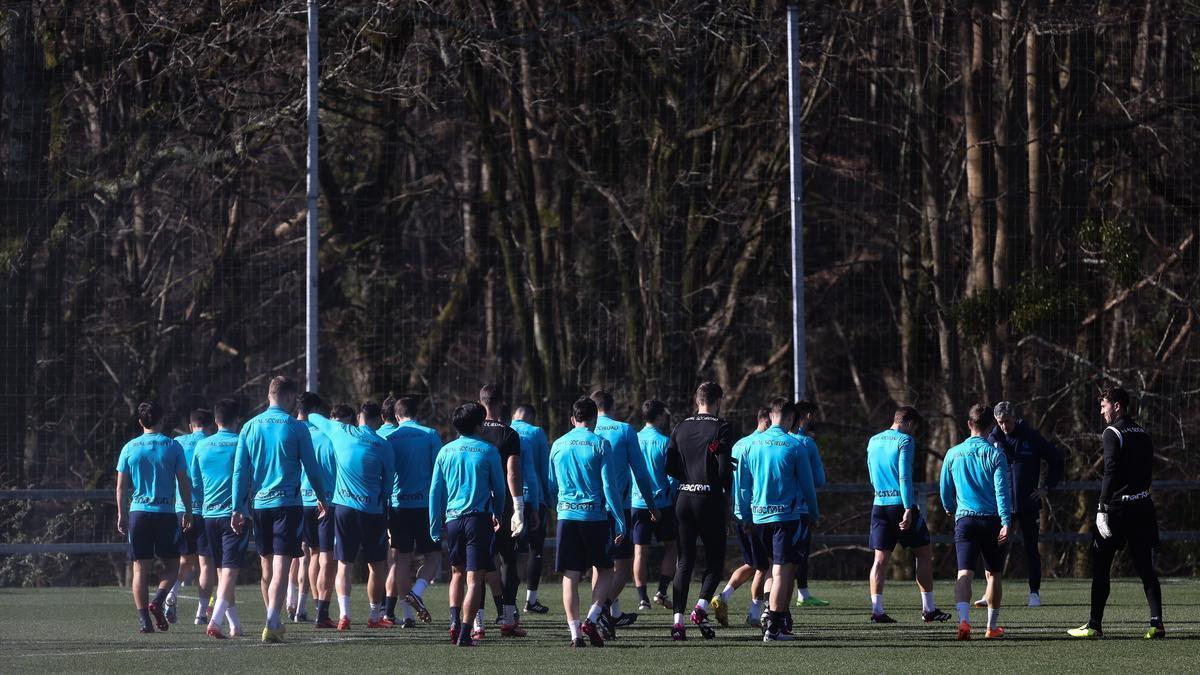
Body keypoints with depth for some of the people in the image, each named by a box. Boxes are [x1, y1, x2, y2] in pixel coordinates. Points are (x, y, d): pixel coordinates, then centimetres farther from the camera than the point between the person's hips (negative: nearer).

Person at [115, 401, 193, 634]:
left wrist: (121, 514, 14)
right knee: (172, 565, 10)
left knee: (140, 568, 4)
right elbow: (184, 482, -1)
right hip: (166, 513, -2)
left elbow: (121, 486, 6)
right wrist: (188, 512, 8)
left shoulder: (129, 448, 4)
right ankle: (158, 601, -14)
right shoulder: (173, 446, -1)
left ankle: (143, 619, -3)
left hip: (138, 512, 2)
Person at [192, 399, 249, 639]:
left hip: (209, 514, 4)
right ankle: (215, 621, -23)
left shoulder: (202, 446, 6)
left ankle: (235, 625, 17)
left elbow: (195, 484, 12)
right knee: (230, 570, -8)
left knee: (222, 572, 13)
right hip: (235, 513, -4)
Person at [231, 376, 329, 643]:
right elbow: (312, 468, 0)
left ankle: (275, 623, 26)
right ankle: (272, 624, -20)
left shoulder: (250, 427, 5)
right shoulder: (296, 427, -5)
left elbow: (240, 471, 4)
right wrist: (321, 497, 16)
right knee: (281, 567, -8)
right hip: (288, 503, -4)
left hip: (259, 503, 4)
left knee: (267, 567, 16)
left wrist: (238, 508, 6)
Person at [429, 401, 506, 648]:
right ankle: (464, 633, -8)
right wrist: (497, 515, 25)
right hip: (479, 519, -3)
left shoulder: (446, 452, 4)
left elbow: (435, 491, 5)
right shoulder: (488, 451, -3)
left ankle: (454, 620, 3)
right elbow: (499, 488, 6)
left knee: (457, 573, 21)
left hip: (452, 519, 3)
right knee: (474, 578, -1)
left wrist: (435, 527, 11)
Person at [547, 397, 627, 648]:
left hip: (566, 516, 3)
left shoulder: (558, 445, 9)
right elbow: (609, 486, -8)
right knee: (604, 570, 13)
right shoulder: (600, 444, -4)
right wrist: (620, 522, -5)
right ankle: (591, 619, -5)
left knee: (570, 576, 3)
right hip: (595, 515, -3)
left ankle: (575, 633, -3)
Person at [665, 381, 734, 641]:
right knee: (715, 558, 7)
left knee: (684, 561, 8)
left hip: (684, 499, 5)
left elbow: (670, 467, 8)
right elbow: (724, 469, -12)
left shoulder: (680, 428, 8)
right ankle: (701, 608, -12)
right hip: (710, 500, -5)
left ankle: (678, 619, -1)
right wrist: (729, 490, 6)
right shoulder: (721, 428, -8)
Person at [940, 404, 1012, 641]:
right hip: (992, 521, -1)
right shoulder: (994, 454, -4)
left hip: (964, 520, 1)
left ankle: (964, 619, -30)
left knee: (964, 572, -8)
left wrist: (950, 509, 35)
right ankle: (992, 626, 20)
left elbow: (945, 491, 15)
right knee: (993, 574, 13)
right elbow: (1002, 490, -12)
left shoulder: (953, 454, 6)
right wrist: (1006, 522, -15)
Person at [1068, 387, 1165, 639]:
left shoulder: (1113, 433, -9)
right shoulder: (1143, 434, 15)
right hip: (1142, 505, 7)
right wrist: (1141, 495, 18)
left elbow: (1111, 473, -16)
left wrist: (1103, 508, -16)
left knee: (1100, 567, 2)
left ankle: (1095, 625, 3)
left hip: (1117, 505, -7)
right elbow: (1148, 470, 16)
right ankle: (1157, 623, -3)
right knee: (1145, 567, 6)